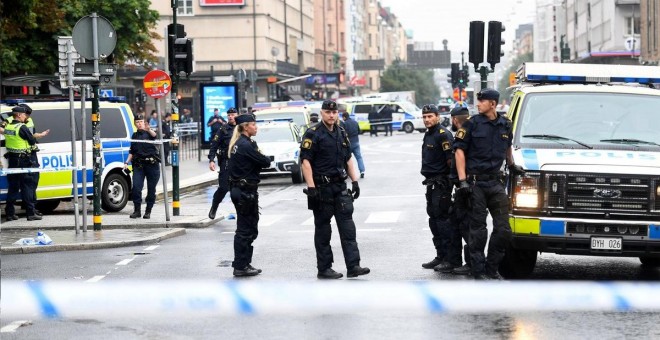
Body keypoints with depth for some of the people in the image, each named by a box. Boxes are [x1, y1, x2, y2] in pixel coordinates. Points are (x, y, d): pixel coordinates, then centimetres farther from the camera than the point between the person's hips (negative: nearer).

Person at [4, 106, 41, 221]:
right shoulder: (22, 128, -15)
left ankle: (10, 213, 12)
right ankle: (30, 213, -1)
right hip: (23, 160, -7)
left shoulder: (8, 126, 6)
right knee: (27, 186, -2)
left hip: (12, 160, 7)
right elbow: (33, 141, -10)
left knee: (12, 186, 12)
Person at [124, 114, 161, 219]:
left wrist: (149, 129, -48)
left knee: (151, 189, 1)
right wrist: (127, 162, 7)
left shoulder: (148, 133, 0)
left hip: (152, 164, -3)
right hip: (138, 165, 3)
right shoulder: (134, 136, 14)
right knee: (136, 187, -10)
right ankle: (137, 210, -2)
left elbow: (154, 135, -26)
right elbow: (132, 152, 21)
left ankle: (148, 211, 12)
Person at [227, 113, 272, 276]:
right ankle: (240, 266, 1)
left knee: (249, 228, 16)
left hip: (238, 188, 10)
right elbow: (265, 162, -14)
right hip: (245, 191, -10)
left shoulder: (237, 143, 13)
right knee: (245, 229, -3)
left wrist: (262, 159, -3)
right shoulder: (246, 145, -18)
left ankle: (243, 264, 21)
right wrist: (266, 159, 6)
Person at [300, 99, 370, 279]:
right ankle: (324, 269, 9)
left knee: (348, 227, -1)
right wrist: (311, 188, -20)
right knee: (322, 230, 2)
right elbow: (306, 161, -13)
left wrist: (355, 182, 12)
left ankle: (353, 266, -3)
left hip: (340, 187, 6)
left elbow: (348, 159, 20)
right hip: (322, 188, -6)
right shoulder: (313, 134, -8)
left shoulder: (341, 133, 13)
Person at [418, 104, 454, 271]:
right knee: (434, 219, 12)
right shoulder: (428, 135, 16)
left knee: (442, 218, -10)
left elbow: (450, 159, -18)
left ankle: (448, 258, -7)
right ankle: (440, 256, 19)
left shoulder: (443, 135, -13)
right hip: (431, 183, 10)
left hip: (442, 183, -10)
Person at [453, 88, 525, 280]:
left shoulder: (505, 125, 10)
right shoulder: (472, 124, -2)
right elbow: (459, 150, -4)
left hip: (495, 181, 4)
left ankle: (492, 269, 12)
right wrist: (462, 180, -12)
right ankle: (479, 272, 3)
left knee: (503, 229, 0)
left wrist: (511, 165, 28)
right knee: (478, 229, -2)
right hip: (475, 181, -4)